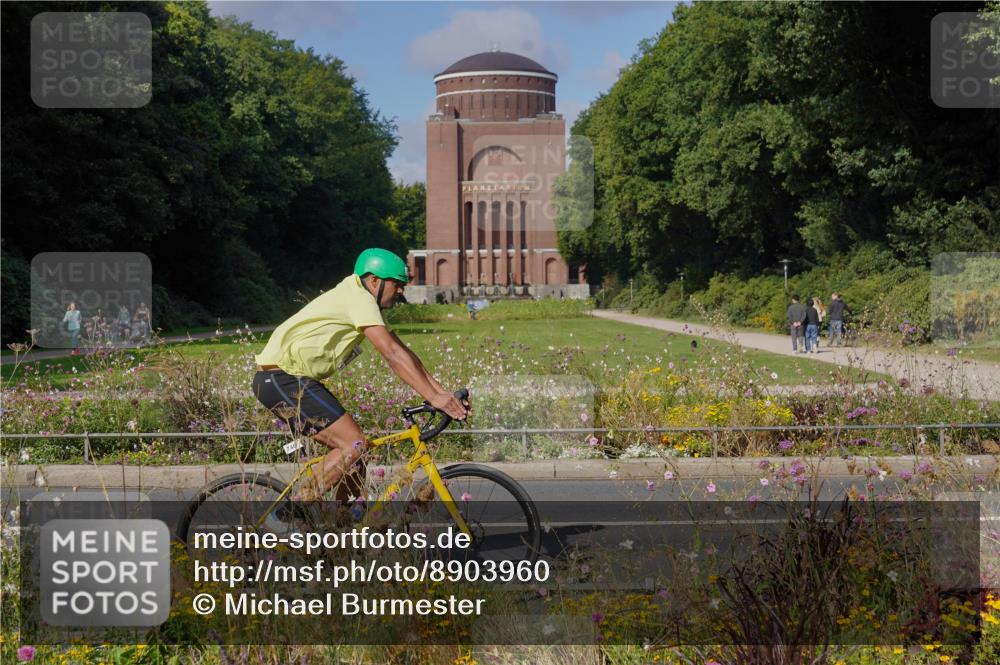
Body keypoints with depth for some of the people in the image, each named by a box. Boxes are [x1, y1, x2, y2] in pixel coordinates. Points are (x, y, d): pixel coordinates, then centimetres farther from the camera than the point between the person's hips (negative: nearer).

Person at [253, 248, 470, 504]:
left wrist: (442, 391, 5)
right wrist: (433, 397, -24)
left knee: (353, 448, 10)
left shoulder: (362, 301, 17)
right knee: (354, 444, -15)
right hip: (281, 378, -11)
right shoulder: (358, 298, -15)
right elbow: (392, 355, -23)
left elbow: (402, 352, 14)